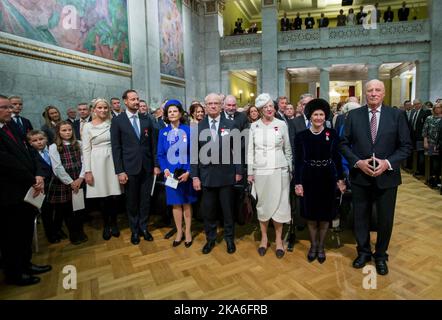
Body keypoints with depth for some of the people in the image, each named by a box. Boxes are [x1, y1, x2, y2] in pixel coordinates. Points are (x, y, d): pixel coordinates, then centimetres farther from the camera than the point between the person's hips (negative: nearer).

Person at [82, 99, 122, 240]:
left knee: (113, 195, 4)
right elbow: (86, 150, -1)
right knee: (102, 197, 6)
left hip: (112, 161, 1)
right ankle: (106, 225, 24)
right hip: (97, 163, -1)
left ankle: (114, 223, 23)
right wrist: (87, 171, -6)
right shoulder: (88, 126, 1)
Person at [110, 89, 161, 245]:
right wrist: (120, 171, -10)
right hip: (130, 168, -2)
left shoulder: (146, 120, 7)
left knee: (145, 199, 10)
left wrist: (156, 164, 2)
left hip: (147, 167, 2)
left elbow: (153, 144, 7)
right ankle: (134, 230, 28)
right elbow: (116, 147, -5)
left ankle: (143, 227, 28)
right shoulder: (117, 121, -2)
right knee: (132, 201, 11)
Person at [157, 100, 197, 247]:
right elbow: (160, 154, 4)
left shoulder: (188, 130, -6)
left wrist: (189, 172, -14)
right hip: (171, 173, 2)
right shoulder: (163, 132, 2)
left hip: (186, 173, -2)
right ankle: (179, 232, 28)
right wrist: (165, 170, -12)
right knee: (175, 203, 12)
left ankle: (188, 232, 26)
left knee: (187, 203, 11)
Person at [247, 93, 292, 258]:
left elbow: (288, 149, 6)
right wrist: (250, 172, 2)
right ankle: (264, 237, 26)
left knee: (279, 204, 4)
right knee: (262, 204, 9)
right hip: (260, 171, 1)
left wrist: (290, 169, 5)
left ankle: (278, 239, 21)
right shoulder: (254, 126, 3)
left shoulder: (282, 124, 1)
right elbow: (250, 150, 4)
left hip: (279, 170, -1)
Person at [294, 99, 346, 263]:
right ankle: (313, 245, 32)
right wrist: (298, 183, -7)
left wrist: (340, 179, -1)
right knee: (310, 214, 10)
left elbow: (337, 158, 3)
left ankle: (321, 246, 31)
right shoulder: (301, 136, -3)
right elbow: (298, 161, -3)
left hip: (327, 178, 1)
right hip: (308, 178, 0)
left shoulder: (332, 134, -1)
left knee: (325, 214, 11)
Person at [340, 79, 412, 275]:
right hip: (360, 176, 1)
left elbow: (406, 146, -2)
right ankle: (363, 252, 35)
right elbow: (344, 144, 0)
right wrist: (358, 162, -13)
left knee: (385, 219, 13)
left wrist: (388, 163, -16)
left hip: (387, 177, 0)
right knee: (360, 217, 13)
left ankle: (381, 255, 36)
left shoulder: (397, 115, -2)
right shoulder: (353, 115, -1)